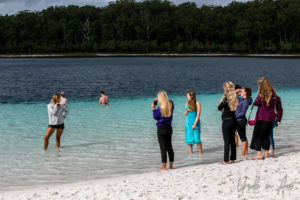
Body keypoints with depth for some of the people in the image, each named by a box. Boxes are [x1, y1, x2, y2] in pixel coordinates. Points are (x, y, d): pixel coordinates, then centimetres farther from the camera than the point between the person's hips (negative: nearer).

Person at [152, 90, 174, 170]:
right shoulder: (171, 104, 0)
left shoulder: (160, 107, -16)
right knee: (169, 147, 14)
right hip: (169, 128, 6)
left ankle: (164, 166, -1)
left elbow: (156, 117, -5)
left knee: (163, 148, -3)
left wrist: (153, 108, 2)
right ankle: (171, 165, 20)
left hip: (161, 128, -6)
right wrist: (157, 101, 20)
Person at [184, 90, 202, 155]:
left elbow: (198, 115, -9)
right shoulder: (187, 103, 9)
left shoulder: (197, 104, -7)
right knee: (189, 139, 4)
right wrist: (187, 110, -7)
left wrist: (194, 124, -14)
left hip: (195, 123, -5)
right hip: (188, 122, 5)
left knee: (197, 138, -10)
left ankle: (200, 153, -1)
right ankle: (190, 153, 11)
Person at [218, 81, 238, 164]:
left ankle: (226, 160, -2)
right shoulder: (235, 98, 4)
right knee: (232, 140, 13)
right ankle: (232, 158, 18)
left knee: (226, 141, -3)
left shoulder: (226, 99, -16)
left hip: (227, 121, -7)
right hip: (234, 120, 7)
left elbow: (219, 107, -8)